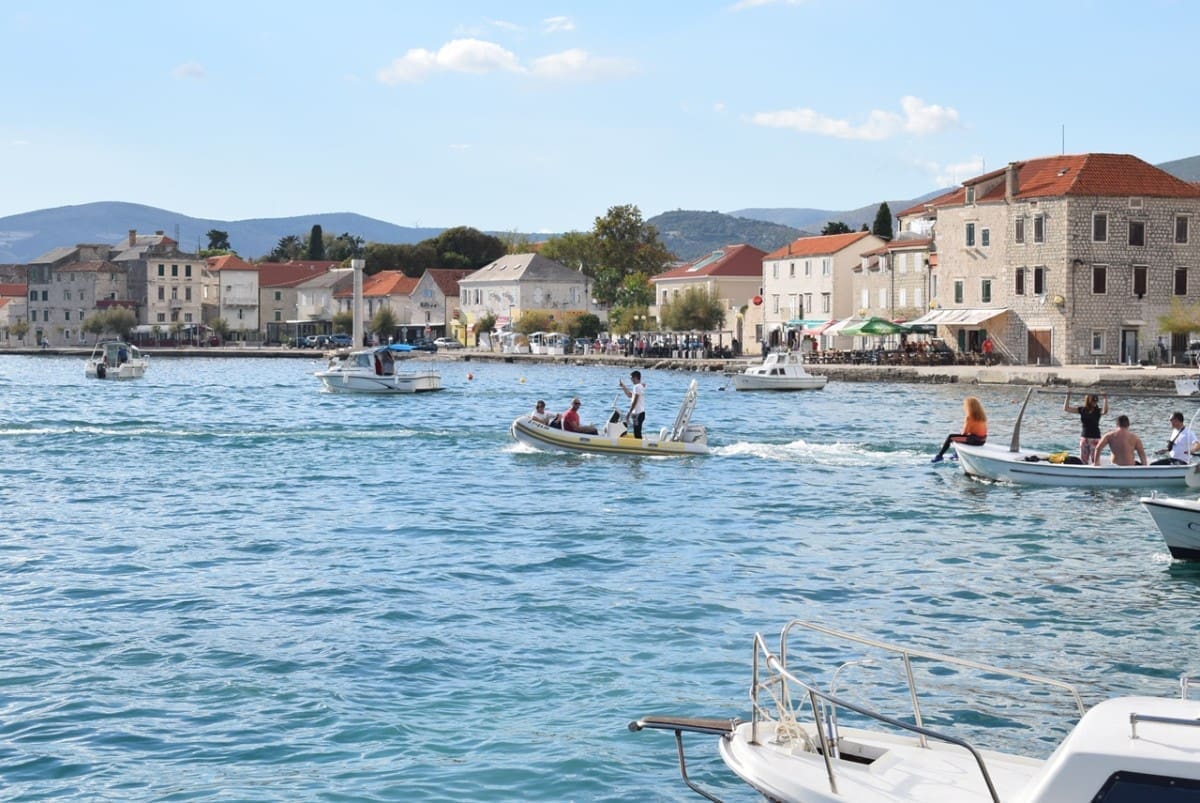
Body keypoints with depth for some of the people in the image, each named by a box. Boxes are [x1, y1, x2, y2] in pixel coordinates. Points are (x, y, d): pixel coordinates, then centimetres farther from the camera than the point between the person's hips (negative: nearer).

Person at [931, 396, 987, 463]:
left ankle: (939, 456, 4)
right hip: (983, 440, 9)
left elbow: (964, 432, -14)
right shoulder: (982, 416, 8)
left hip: (975, 440, -9)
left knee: (950, 437, -3)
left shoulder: (970, 417, -15)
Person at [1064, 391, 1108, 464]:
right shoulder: (1082, 410, 3)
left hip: (1095, 438, -4)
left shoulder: (1098, 411, -5)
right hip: (1084, 438, 4)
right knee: (1082, 460, 8)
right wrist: (1068, 396, -6)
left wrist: (1106, 399, -33)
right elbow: (1066, 409, 1)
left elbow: (1105, 412, -29)